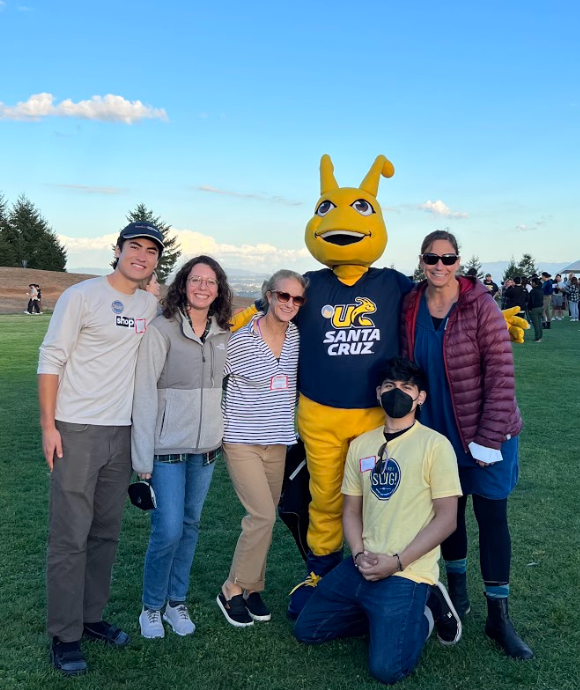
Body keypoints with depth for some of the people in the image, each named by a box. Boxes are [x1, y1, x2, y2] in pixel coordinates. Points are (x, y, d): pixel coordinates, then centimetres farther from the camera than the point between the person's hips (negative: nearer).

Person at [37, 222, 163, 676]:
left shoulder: (152, 307, 9)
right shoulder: (82, 296, -6)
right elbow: (51, 360, -7)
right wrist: (48, 424, -12)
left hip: (122, 433, 5)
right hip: (77, 431, -5)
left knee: (106, 533, 12)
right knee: (70, 536, 0)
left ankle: (91, 616, 27)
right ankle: (65, 636, 11)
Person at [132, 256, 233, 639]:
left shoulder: (224, 334, 4)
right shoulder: (161, 329, -10)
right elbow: (145, 394, -11)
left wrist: (225, 435, 9)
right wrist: (143, 458, -12)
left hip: (207, 447, 5)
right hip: (168, 446, -5)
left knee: (190, 525, 13)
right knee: (169, 530, -5)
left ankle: (177, 601, 30)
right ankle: (151, 607, 17)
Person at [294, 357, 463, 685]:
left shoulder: (435, 445, -9)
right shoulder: (361, 445, 9)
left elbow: (446, 518, -11)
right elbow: (351, 510, 12)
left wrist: (397, 562, -16)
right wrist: (360, 554, -7)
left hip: (407, 572, -6)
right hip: (362, 566, 6)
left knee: (387, 669, -16)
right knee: (306, 630, 8)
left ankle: (422, 615, 12)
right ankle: (384, 617, 20)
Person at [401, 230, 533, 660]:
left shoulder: (481, 307, -14)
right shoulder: (410, 310, -2)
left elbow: (501, 374, -15)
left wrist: (489, 439, -16)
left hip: (487, 433, -3)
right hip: (439, 433, 4)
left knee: (492, 516, 3)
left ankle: (499, 617, 17)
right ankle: (457, 590, 37)